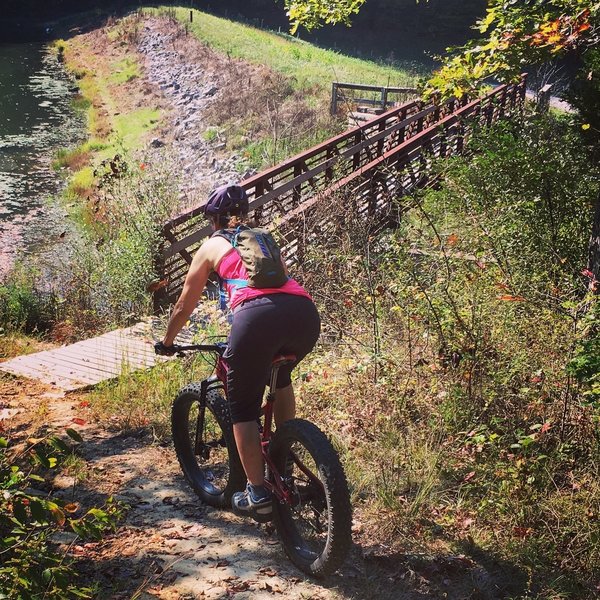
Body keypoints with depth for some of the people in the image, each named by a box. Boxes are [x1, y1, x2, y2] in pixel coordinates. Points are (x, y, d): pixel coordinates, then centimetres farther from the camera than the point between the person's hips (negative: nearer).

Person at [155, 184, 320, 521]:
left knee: (243, 408, 13)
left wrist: (167, 342, 47)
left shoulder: (212, 246, 24)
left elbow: (185, 306, 30)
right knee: (280, 376, 34)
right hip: (305, 313, 5)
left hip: (258, 315, -5)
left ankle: (258, 495, 13)